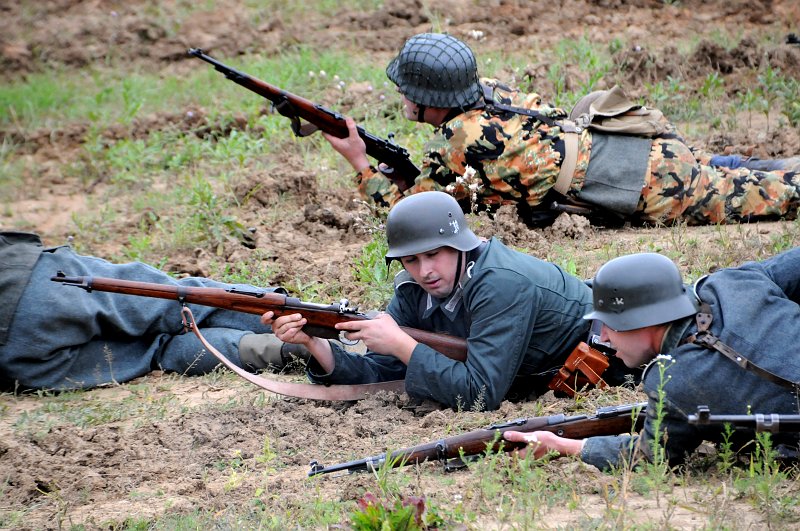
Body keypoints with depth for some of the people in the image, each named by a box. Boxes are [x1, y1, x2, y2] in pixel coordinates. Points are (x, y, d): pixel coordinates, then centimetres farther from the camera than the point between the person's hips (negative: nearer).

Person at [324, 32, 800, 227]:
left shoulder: (460, 141, -18)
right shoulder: (485, 91, 7)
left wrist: (360, 162, -1)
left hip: (653, 185, -7)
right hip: (641, 138, 7)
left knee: (749, 194, 2)